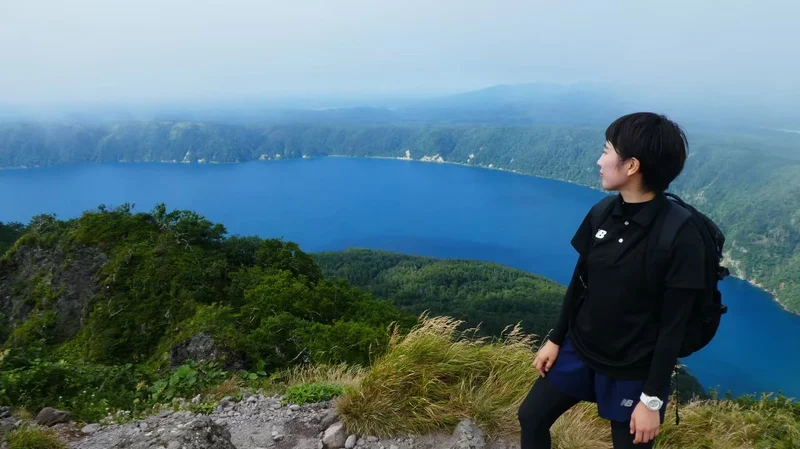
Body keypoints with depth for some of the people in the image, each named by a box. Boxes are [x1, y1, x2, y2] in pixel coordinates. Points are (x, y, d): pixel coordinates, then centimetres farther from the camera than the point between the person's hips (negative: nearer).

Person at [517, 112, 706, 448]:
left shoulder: (681, 237, -22)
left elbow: (673, 327, -18)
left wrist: (652, 398, -14)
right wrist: (555, 340, 9)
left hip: (634, 371, -5)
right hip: (579, 349, 6)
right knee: (531, 417, 13)